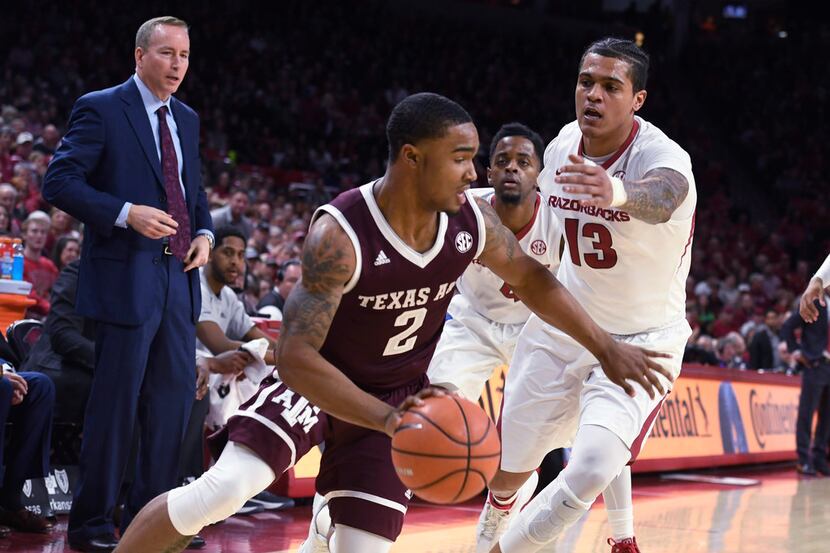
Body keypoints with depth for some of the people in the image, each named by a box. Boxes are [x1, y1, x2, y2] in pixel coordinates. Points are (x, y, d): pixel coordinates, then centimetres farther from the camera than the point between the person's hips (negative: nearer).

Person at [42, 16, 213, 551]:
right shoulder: (100, 109, -5)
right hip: (127, 278, -7)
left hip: (179, 276, 7)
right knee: (115, 403, -4)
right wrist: (127, 213, -21)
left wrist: (204, 232, 6)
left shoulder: (187, 120, 16)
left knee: (175, 396, 8)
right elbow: (60, 182, -11)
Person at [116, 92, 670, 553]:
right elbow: (296, 357, -35)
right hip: (316, 380, -5)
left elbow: (532, 278, 6)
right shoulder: (340, 235, -33)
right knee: (225, 488, -27)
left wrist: (606, 347, 7)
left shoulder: (472, 222, -16)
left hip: (400, 392, 5)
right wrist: (387, 420, -45)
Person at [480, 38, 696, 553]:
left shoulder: (662, 156, -27)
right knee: (508, 466, 9)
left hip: (641, 340, -5)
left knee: (591, 470, -24)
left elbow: (662, 198, -54)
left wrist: (616, 193, -75)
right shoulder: (563, 145, -8)